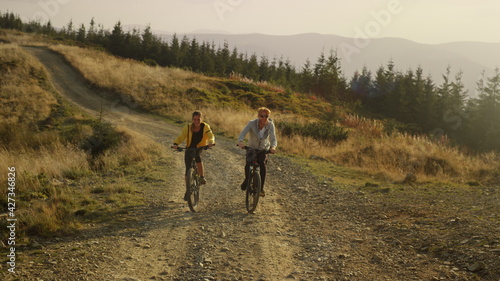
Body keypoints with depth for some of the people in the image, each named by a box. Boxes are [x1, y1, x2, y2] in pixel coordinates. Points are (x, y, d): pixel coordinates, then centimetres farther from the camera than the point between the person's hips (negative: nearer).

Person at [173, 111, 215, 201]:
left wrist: (211, 142, -49)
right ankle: (187, 191, 12)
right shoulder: (188, 127, -15)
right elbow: (181, 137, -21)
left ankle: (202, 177, -18)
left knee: (198, 157, -37)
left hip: (200, 148, -1)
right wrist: (176, 144, -41)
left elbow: (211, 135, -26)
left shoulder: (205, 127, -14)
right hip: (189, 148, 1)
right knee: (188, 170, -2)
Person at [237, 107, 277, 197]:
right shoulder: (252, 123, -25)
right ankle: (247, 179, 14)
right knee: (248, 166, -20)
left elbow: (273, 139, -27)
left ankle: (261, 188, -5)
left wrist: (273, 147, -49)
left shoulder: (270, 125, -21)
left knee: (262, 165, -21)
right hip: (251, 148, 0)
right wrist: (240, 142, -57)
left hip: (263, 149, 0)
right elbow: (243, 133, -35)